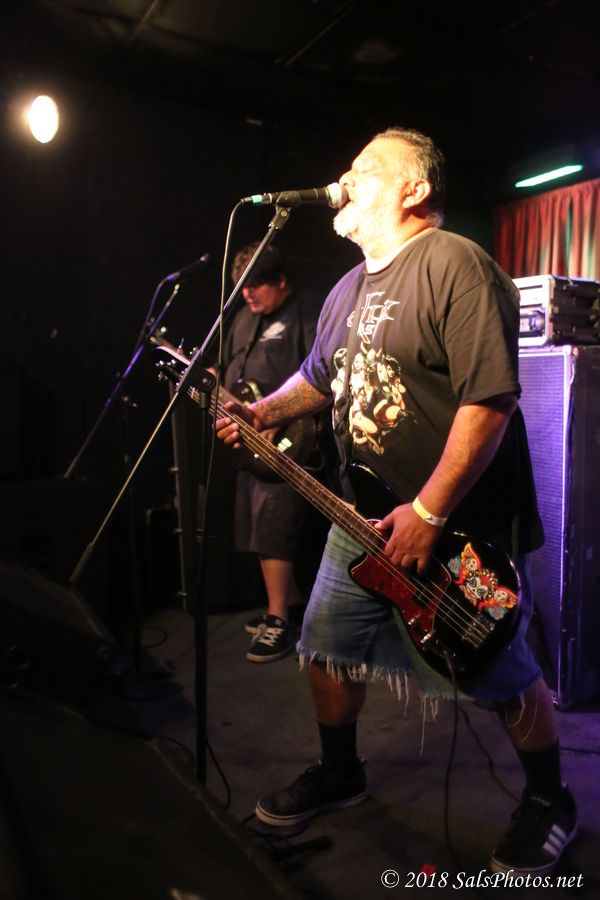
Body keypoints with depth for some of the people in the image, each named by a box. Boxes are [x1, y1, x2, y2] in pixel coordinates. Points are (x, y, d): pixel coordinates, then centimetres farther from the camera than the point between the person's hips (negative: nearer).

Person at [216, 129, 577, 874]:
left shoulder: (455, 265, -16)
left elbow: (490, 399, -24)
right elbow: (318, 378, 24)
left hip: (462, 530, -8)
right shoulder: (350, 289, 13)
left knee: (502, 676, 6)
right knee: (327, 648, 14)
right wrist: (263, 413, 6)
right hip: (365, 518, 8)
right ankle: (339, 773, 39)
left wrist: (429, 512, -24)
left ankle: (550, 801, 33)